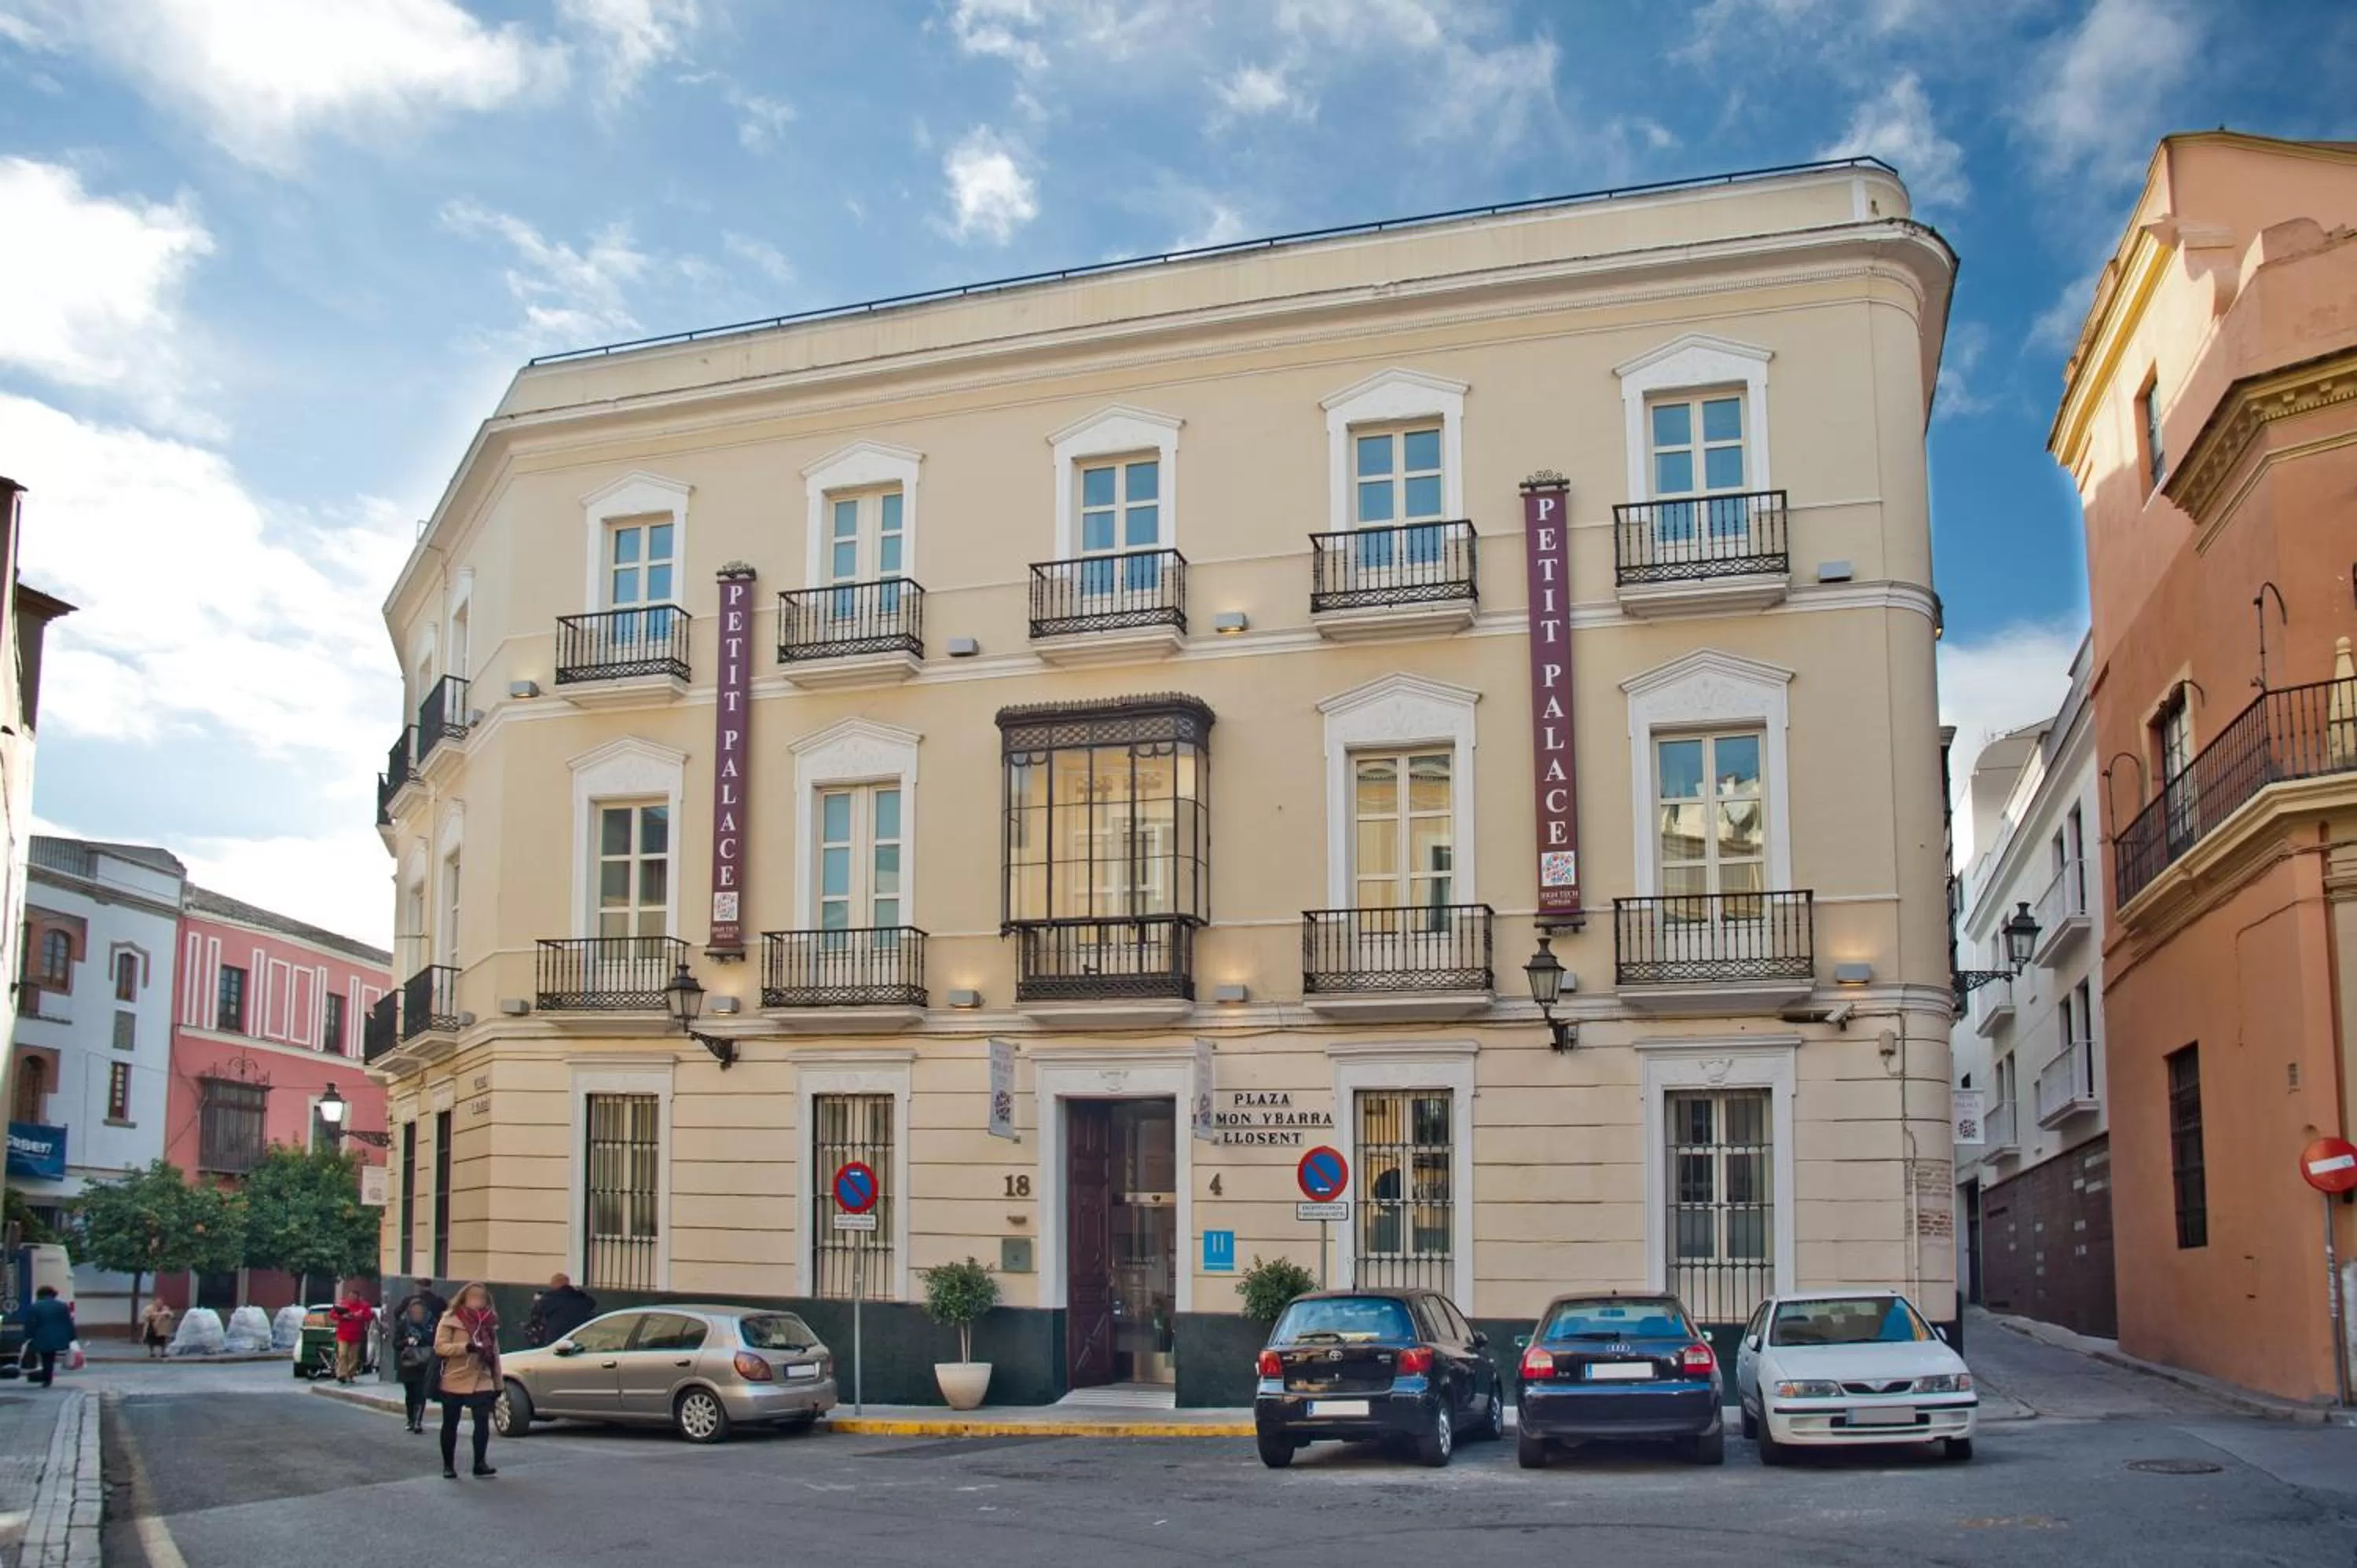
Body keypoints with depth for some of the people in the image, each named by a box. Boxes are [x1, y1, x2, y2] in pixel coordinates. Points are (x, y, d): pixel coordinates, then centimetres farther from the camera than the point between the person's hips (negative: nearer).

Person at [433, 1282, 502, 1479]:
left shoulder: (489, 1321, 9)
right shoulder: (450, 1319, -4)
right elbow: (440, 1347, -13)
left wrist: (498, 1384, 12)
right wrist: (465, 1347, -27)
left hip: (481, 1382, 3)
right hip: (453, 1381, -2)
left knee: (483, 1422, -10)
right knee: (450, 1425, 7)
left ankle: (480, 1463, -4)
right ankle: (448, 1466, 18)